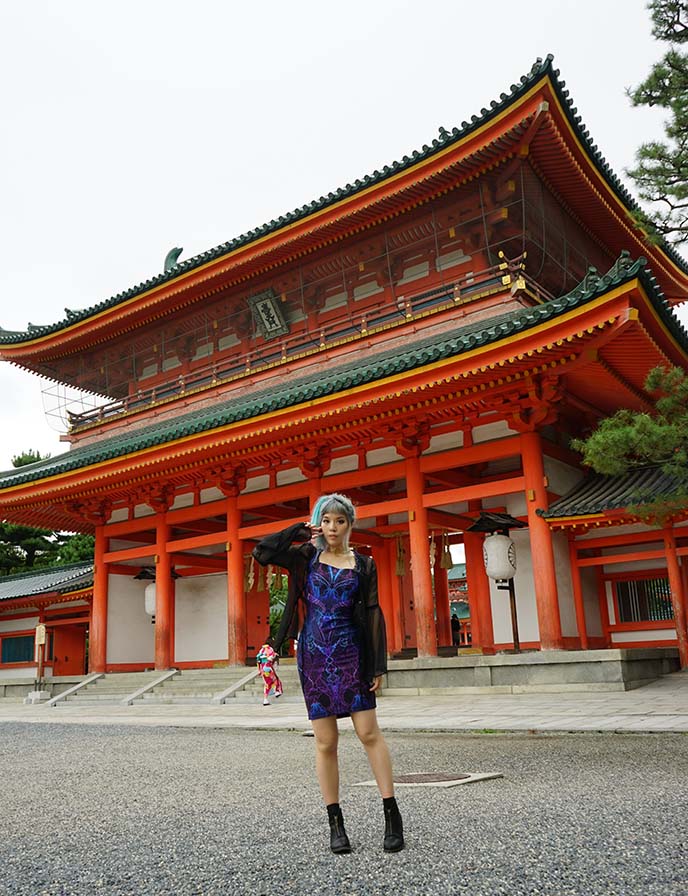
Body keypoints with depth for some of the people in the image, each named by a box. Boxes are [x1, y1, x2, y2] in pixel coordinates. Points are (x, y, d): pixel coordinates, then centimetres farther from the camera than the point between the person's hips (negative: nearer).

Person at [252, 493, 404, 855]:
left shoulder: (363, 565, 4)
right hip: (314, 655, 1)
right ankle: (335, 823, 13)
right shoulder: (306, 556, 6)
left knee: (369, 733, -3)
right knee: (325, 741, 4)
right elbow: (262, 552, -5)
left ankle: (392, 814, 8)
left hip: (351, 655, -1)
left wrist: (378, 665, -3)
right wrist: (301, 530, 0)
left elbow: (373, 615, 2)